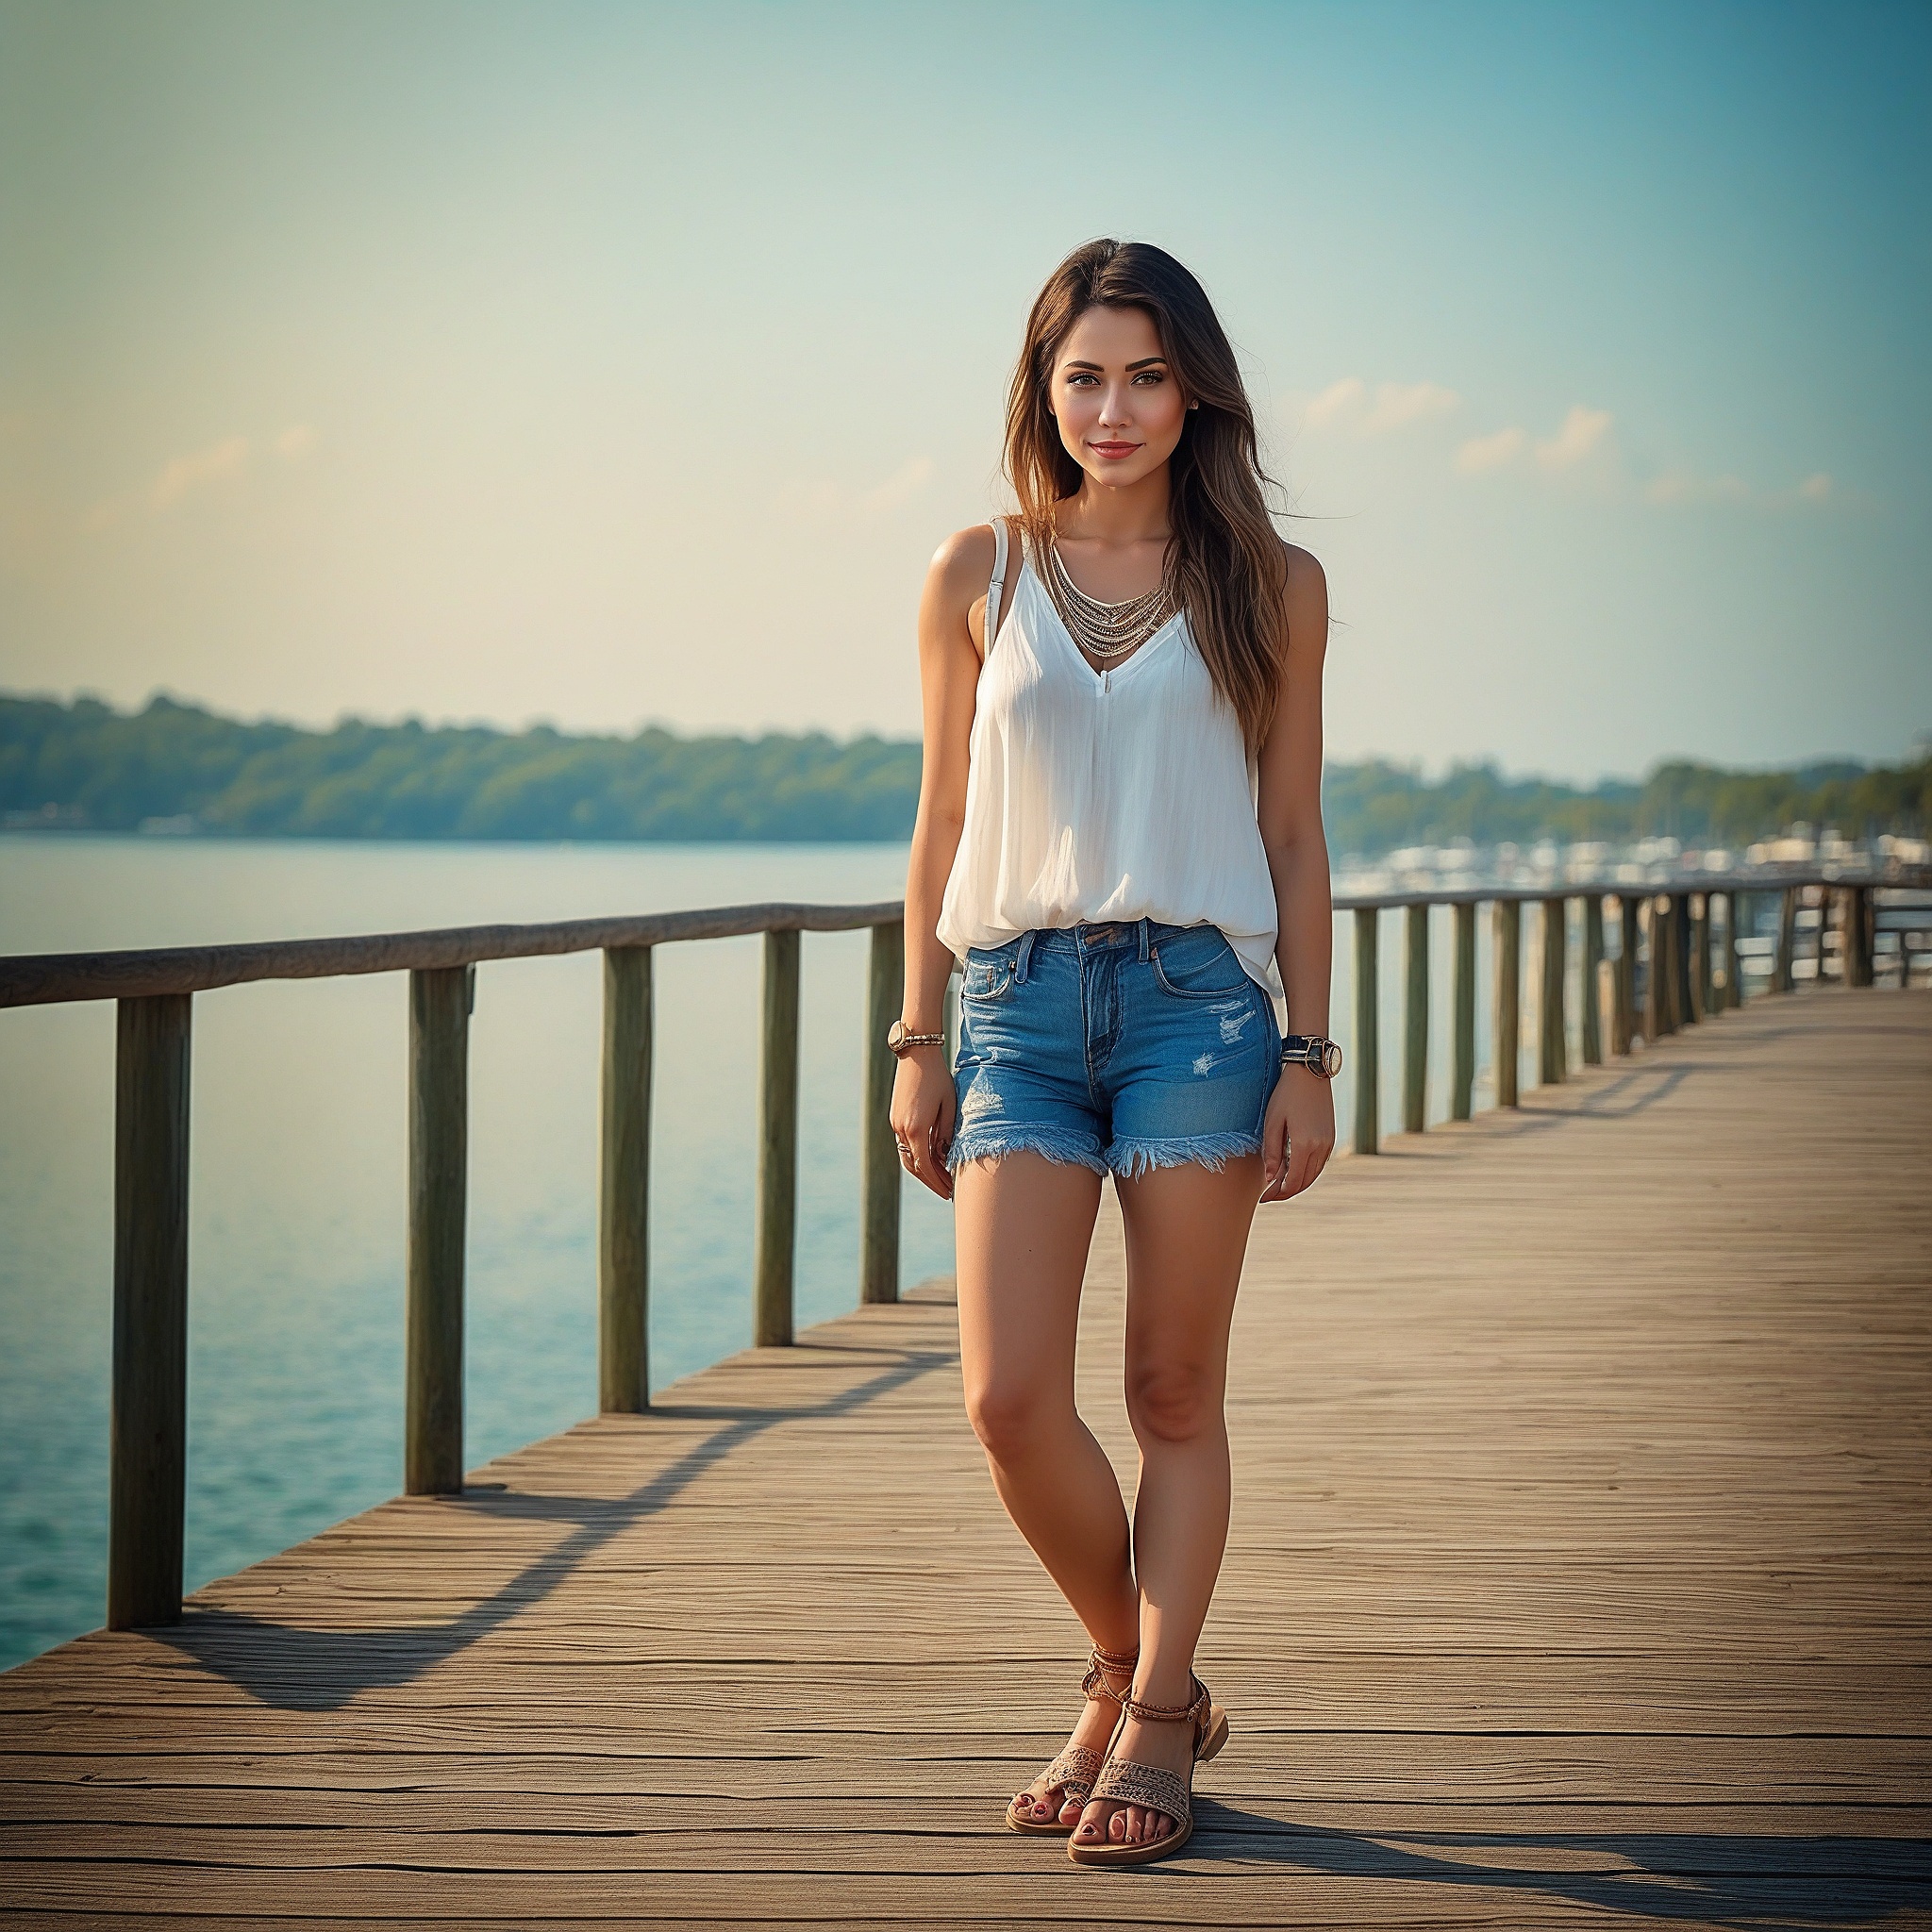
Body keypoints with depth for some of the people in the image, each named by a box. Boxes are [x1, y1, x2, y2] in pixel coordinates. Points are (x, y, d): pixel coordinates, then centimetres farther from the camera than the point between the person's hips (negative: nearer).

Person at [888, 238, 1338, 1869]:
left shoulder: (1269, 586, 5)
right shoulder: (981, 575, 8)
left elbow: (1294, 831, 6)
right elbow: (943, 822, 11)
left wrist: (1310, 1058, 1)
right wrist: (920, 1046, 8)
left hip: (1199, 999, -1)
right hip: (1019, 999, 1)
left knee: (1177, 1391, 2)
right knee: (1010, 1398, -7)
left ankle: (1151, 1727, 13)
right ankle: (1137, 1674, 16)